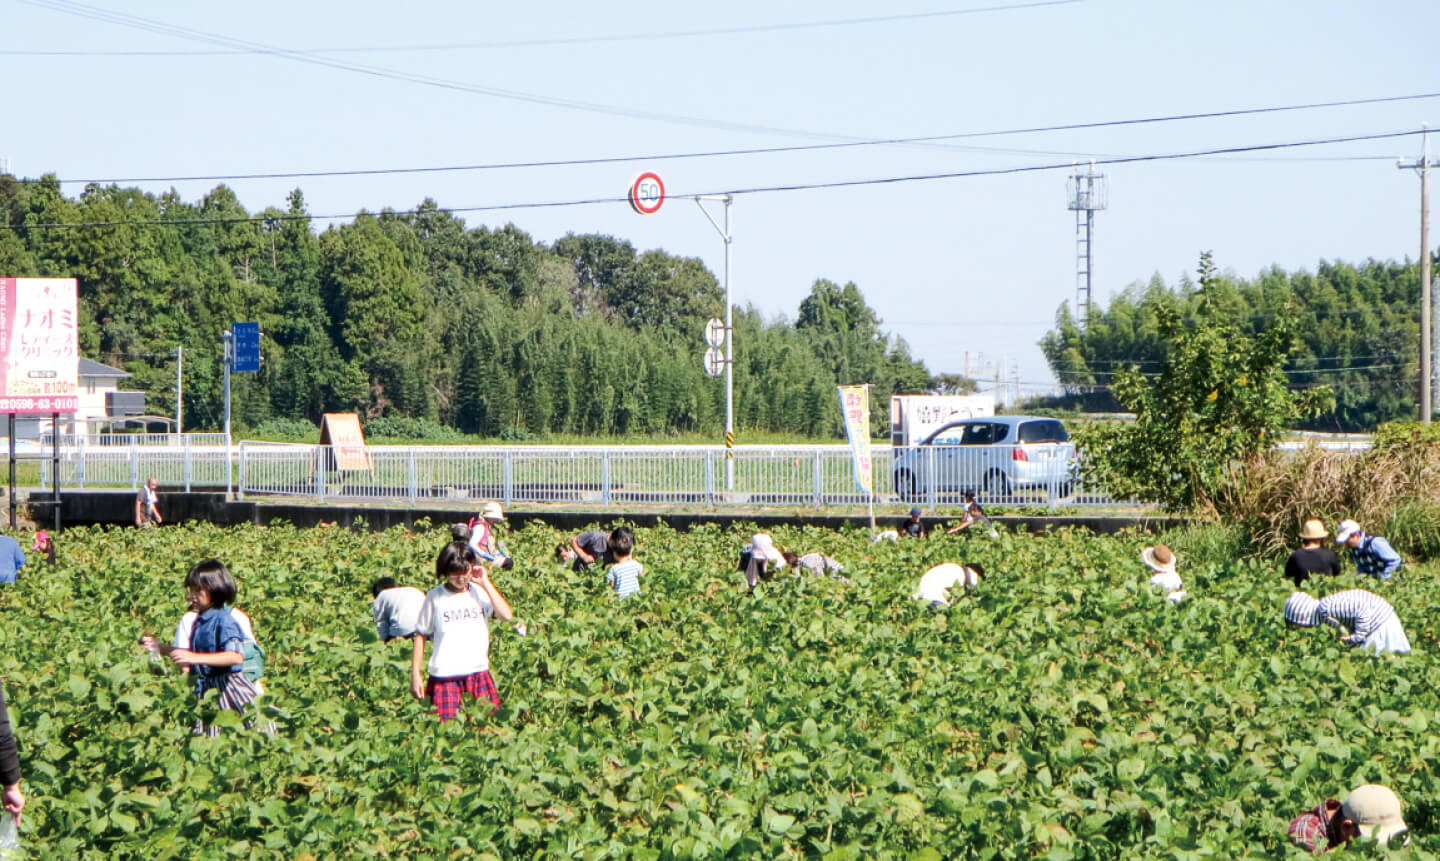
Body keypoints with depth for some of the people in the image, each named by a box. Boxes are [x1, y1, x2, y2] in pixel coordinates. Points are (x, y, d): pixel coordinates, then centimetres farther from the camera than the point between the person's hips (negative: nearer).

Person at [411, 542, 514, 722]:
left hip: (479, 673, 1)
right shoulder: (435, 597, 1)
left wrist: (486, 583, -9)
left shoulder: (480, 593, 3)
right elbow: (421, 636, 6)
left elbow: (507, 616, -12)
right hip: (444, 678, -1)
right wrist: (415, 675, 3)